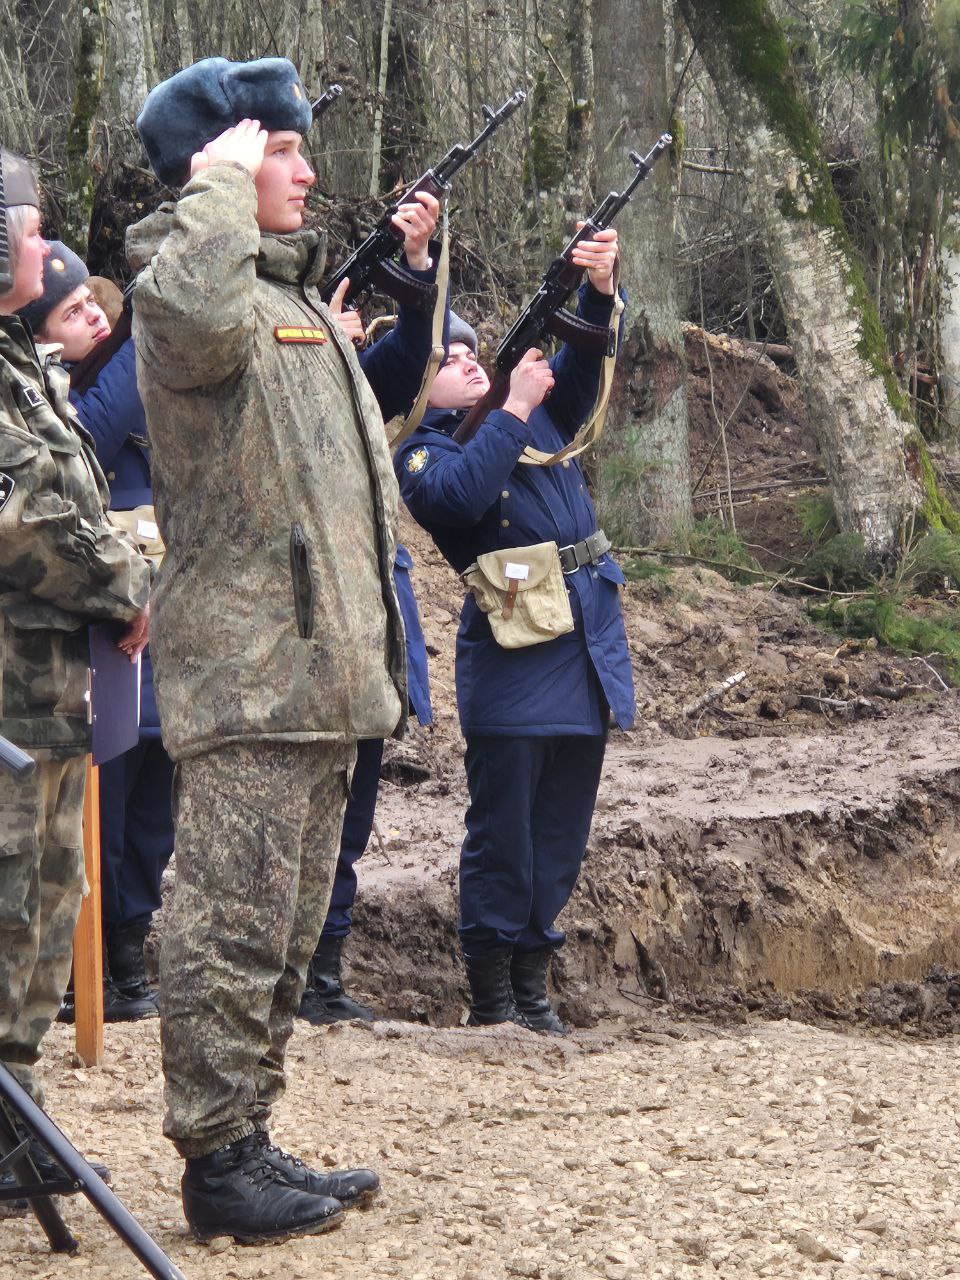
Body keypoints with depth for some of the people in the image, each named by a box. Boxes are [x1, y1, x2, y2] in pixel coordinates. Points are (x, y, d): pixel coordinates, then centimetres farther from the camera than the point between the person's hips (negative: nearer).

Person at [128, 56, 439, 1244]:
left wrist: (410, 273, 25)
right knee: (233, 927, -7)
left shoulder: (300, 292, 22)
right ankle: (217, 1166, -2)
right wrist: (219, 184, -23)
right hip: (245, 670, -10)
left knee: (285, 934, 15)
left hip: (321, 670, 10)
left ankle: (250, 1142, 24)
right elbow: (199, 315, -36)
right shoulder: (183, 280, -9)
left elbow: (396, 384, 37)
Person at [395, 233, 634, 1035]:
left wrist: (600, 292, -12)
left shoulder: (540, 413, 17)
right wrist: (514, 407, -16)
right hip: (513, 656, -6)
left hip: (590, 643, 6)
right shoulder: (422, 455, -1)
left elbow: (581, 368, 7)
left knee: (562, 827, 10)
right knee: (503, 829, -2)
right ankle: (492, 995, 4)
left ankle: (533, 982, 18)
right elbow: (462, 492, -21)